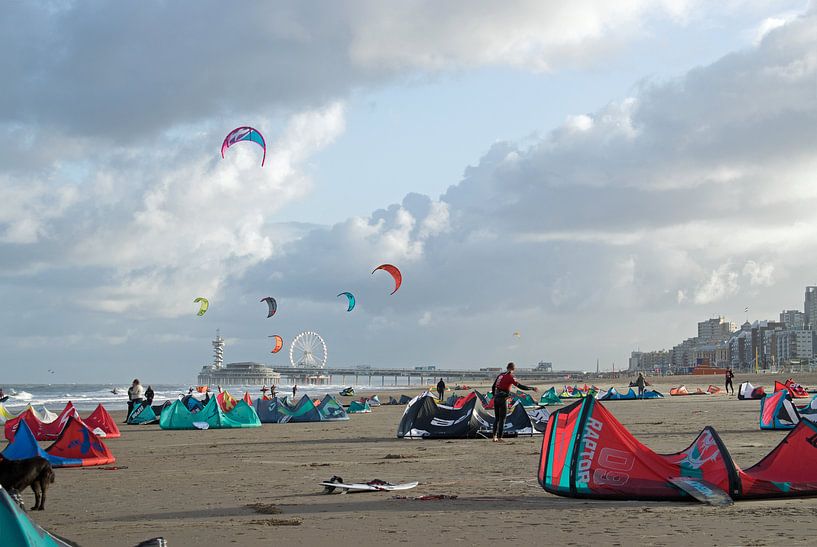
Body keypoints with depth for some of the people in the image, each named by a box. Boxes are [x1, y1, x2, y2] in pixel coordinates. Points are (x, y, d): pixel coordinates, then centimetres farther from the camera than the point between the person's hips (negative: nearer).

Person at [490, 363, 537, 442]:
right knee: (502, 419, 0)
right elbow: (520, 386, -14)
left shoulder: (500, 375, 12)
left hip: (496, 398, 7)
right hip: (503, 399, -7)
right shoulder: (510, 377, -9)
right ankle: (499, 438, 0)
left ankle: (494, 437, 17)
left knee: (496, 418, 15)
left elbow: (493, 387, 17)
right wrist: (532, 389, -10)